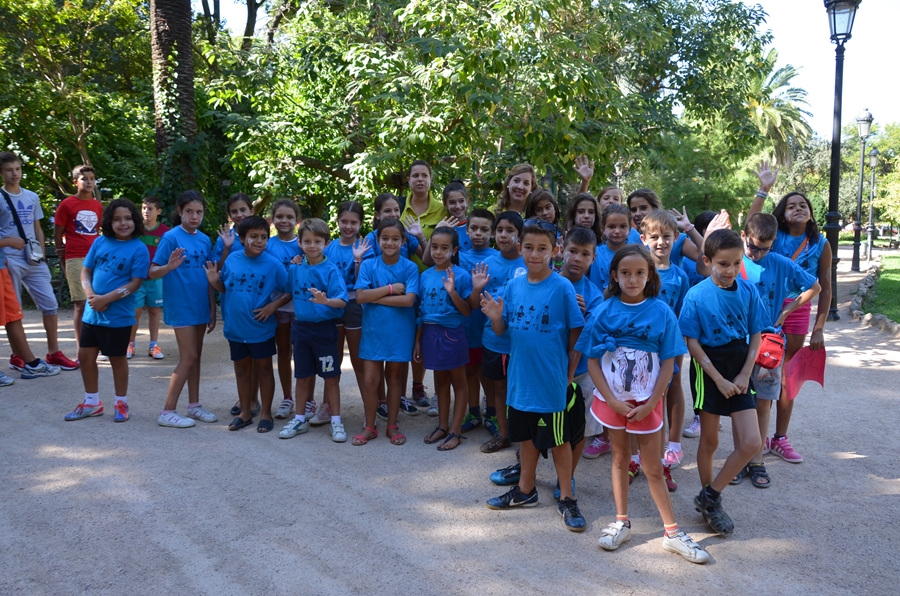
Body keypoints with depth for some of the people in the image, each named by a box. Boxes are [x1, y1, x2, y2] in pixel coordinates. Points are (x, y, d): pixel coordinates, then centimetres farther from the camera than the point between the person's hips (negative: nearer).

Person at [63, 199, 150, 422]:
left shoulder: (139, 249, -11)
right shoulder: (100, 242, 3)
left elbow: (135, 284, -15)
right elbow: (85, 271, 6)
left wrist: (106, 299, -19)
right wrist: (91, 295, -11)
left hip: (118, 316, -5)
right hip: (92, 312, 5)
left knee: (117, 359, 7)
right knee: (85, 356, 11)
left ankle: (121, 404, 23)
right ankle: (91, 403, 27)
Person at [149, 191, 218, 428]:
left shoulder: (205, 240, 7)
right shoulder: (171, 237, -9)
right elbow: (152, 272, -12)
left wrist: (213, 310, 9)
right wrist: (169, 266, -33)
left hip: (200, 306, 6)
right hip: (181, 307, -6)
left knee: (196, 357, 13)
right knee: (188, 357, -6)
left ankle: (194, 405, 23)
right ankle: (167, 412, 2)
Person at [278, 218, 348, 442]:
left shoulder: (331, 270, -11)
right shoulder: (295, 269, 3)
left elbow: (342, 301, -20)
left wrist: (326, 301, -37)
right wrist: (296, 317, 5)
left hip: (325, 329, -4)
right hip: (301, 328, 4)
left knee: (331, 377, 4)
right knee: (302, 377, 13)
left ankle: (335, 421, 15)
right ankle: (300, 419, 25)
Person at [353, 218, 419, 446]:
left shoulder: (409, 268, -6)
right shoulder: (368, 265, -3)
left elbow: (408, 300, -17)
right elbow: (360, 296, -14)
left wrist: (376, 297, -16)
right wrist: (391, 288, -17)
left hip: (399, 331, -1)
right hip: (373, 330, 1)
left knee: (394, 378, 11)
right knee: (371, 380, 3)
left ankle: (392, 426, 24)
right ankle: (369, 427, 18)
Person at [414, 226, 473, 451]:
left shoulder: (461, 276, -10)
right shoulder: (425, 276, 4)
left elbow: (467, 311, -11)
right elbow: (422, 312, 9)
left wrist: (452, 292, -25)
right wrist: (418, 341, 9)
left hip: (452, 334, -4)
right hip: (430, 334, 5)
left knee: (458, 382, 8)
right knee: (441, 380, 17)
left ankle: (455, 431, 15)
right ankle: (442, 426, 28)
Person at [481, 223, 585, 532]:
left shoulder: (562, 287, -12)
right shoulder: (514, 285, 1)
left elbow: (576, 333, -7)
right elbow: (501, 330, 4)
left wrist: (569, 374, -7)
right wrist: (495, 317, -17)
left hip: (551, 379, -4)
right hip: (520, 376, 5)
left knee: (559, 439, 8)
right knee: (526, 435, 19)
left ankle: (566, 499, 23)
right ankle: (525, 490, 36)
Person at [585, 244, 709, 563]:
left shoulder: (662, 312, -8)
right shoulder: (604, 312, -5)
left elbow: (668, 363, -6)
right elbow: (592, 360, -4)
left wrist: (649, 404, -11)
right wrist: (612, 400, -12)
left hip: (646, 402, -1)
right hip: (612, 399, 1)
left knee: (653, 468, 5)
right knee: (620, 458, 15)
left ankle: (672, 532, 17)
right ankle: (621, 522, 27)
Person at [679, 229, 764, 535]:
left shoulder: (748, 291, -4)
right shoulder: (697, 295, -13)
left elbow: (755, 336, 2)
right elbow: (692, 343, -11)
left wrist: (744, 375, -7)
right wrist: (719, 379, -13)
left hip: (738, 371, 3)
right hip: (709, 371, -3)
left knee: (751, 442, -4)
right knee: (709, 441, 10)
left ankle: (709, 498, 13)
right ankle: (709, 499, 30)